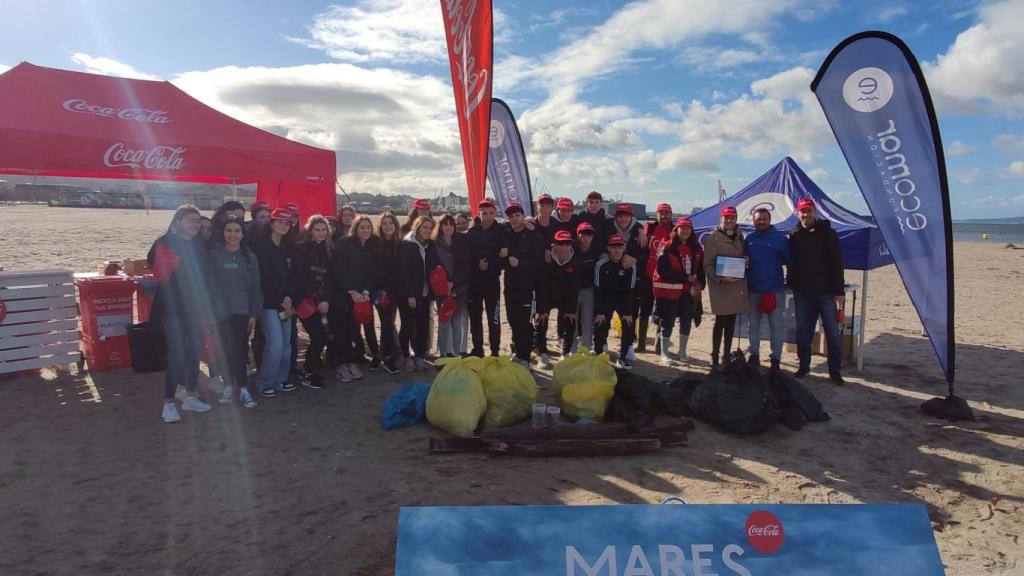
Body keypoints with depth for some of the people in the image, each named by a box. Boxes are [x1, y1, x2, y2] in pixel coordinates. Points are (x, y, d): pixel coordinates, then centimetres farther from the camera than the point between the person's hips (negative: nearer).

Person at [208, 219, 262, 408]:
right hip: (221, 312, -1)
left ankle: (241, 387, 9)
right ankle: (229, 385, 16)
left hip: (243, 311, 1)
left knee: (240, 349, 0)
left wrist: (254, 313, 1)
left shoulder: (249, 257, 5)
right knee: (227, 350, 0)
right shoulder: (214, 255, 0)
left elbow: (255, 286, 5)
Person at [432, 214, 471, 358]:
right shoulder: (435, 244, 1)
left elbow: (466, 265, -1)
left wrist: (453, 283, -9)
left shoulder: (463, 242, 2)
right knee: (443, 321, 2)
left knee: (459, 321, -3)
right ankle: (445, 352, 10)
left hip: (459, 287, 0)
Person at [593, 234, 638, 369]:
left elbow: (631, 289, -11)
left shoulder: (631, 265, -16)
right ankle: (598, 355, 5)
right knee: (601, 326, -11)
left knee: (629, 326, -8)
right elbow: (598, 289, -16)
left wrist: (629, 312, -12)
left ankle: (623, 357, 6)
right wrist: (599, 311, -16)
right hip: (605, 298, -1)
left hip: (623, 298, 1)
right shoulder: (601, 264, -20)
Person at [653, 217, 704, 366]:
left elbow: (701, 268, 10)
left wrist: (698, 283, -8)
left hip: (688, 290, 6)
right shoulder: (667, 247, -9)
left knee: (686, 320, 11)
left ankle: (682, 351, 26)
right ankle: (664, 354, 8)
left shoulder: (696, 249, 8)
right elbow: (663, 270, -16)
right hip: (669, 289, -5)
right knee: (667, 321, -1)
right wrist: (686, 277, -15)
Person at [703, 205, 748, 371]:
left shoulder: (739, 236, 13)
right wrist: (718, 278, -22)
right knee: (721, 321, -6)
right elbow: (707, 264, -8)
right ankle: (714, 357, 2)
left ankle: (727, 355, 21)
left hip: (737, 284, 6)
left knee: (731, 321, 11)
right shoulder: (713, 237, -6)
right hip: (720, 285, -6)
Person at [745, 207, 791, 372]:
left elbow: (789, 261, -2)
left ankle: (776, 357, 12)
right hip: (753, 289, 4)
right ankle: (754, 354, 24)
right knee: (753, 324, 12)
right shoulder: (749, 238, 6)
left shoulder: (780, 238, -4)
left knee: (776, 325, 3)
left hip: (775, 289, -3)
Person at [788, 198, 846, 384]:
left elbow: (837, 263, -5)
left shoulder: (827, 233, -3)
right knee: (802, 331, 8)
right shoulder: (794, 236, 7)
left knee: (832, 332, 0)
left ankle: (835, 370, 8)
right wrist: (792, 285, 7)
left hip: (825, 291, -3)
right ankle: (804, 366, 20)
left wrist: (839, 290, -10)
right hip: (802, 292, 3)